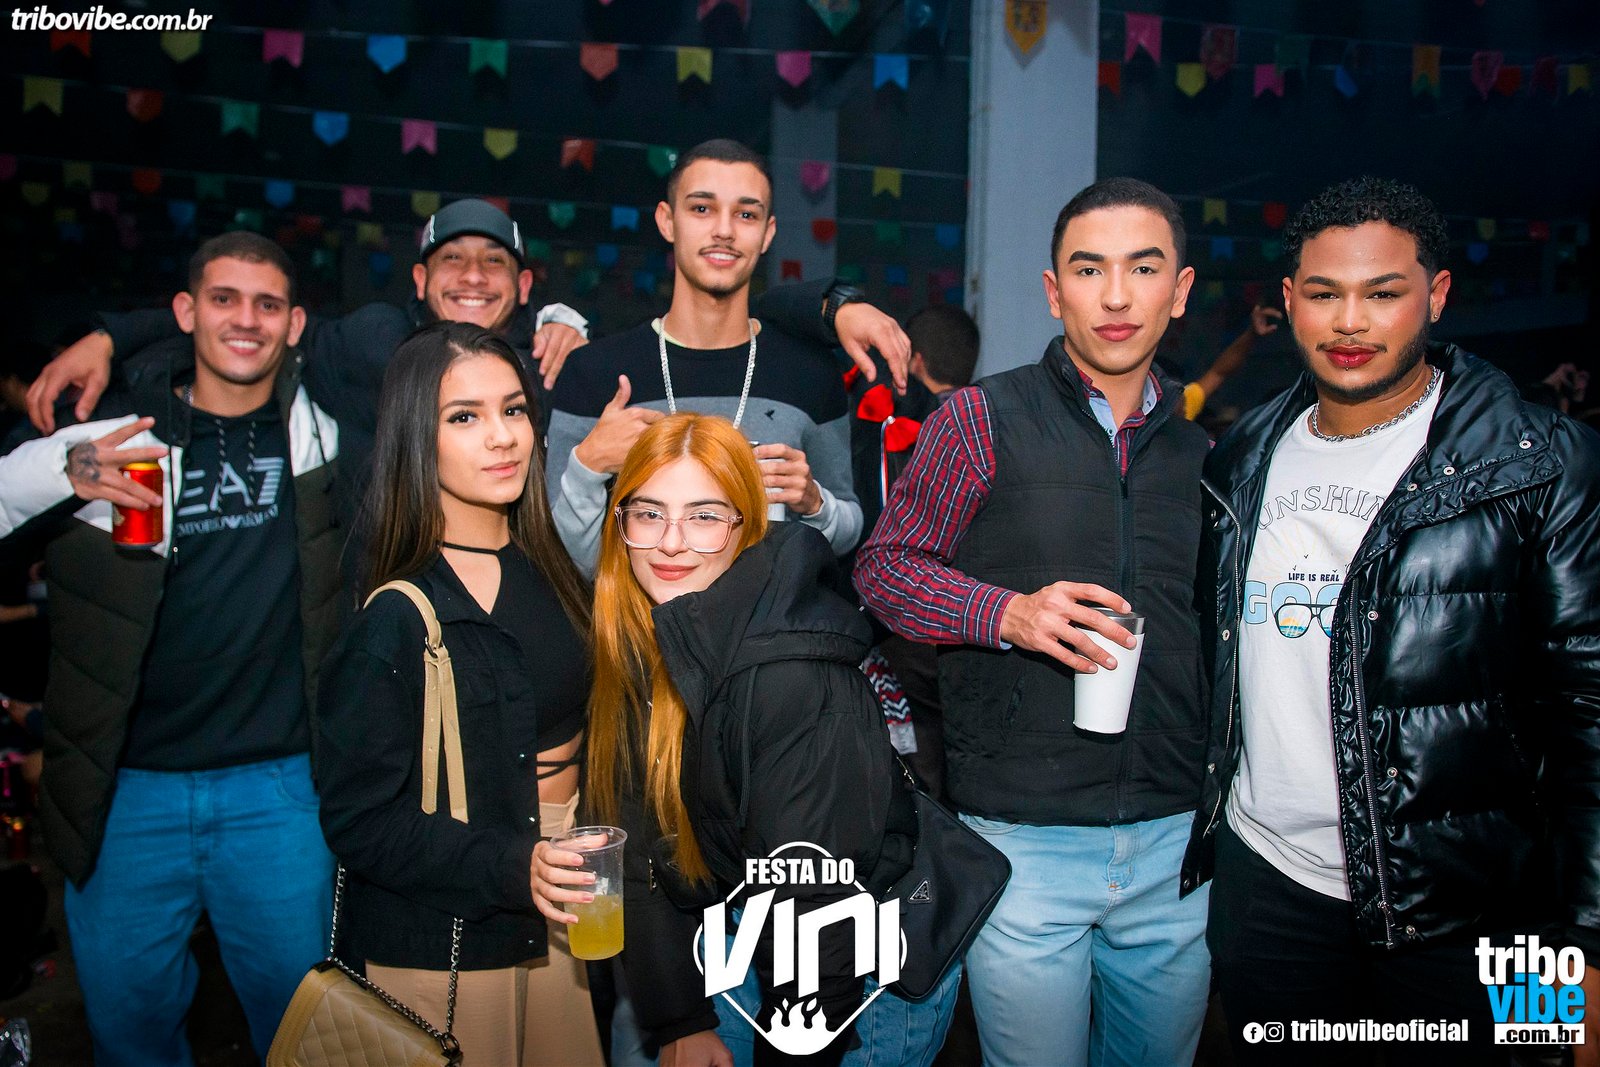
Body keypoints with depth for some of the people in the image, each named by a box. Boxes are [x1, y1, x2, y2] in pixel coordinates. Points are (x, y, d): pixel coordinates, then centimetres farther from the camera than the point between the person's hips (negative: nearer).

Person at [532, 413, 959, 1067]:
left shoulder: (793, 680, -30)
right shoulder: (635, 649, -6)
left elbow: (814, 901, -25)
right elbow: (645, 849, -3)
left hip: (875, 979, -6)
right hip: (752, 952, 6)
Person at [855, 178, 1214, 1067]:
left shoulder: (1205, 443, 7)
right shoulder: (987, 417, -5)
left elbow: (1219, 627, 16)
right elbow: (882, 568, -3)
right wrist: (1010, 613, -19)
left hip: (1178, 839, 4)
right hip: (1024, 836, -4)